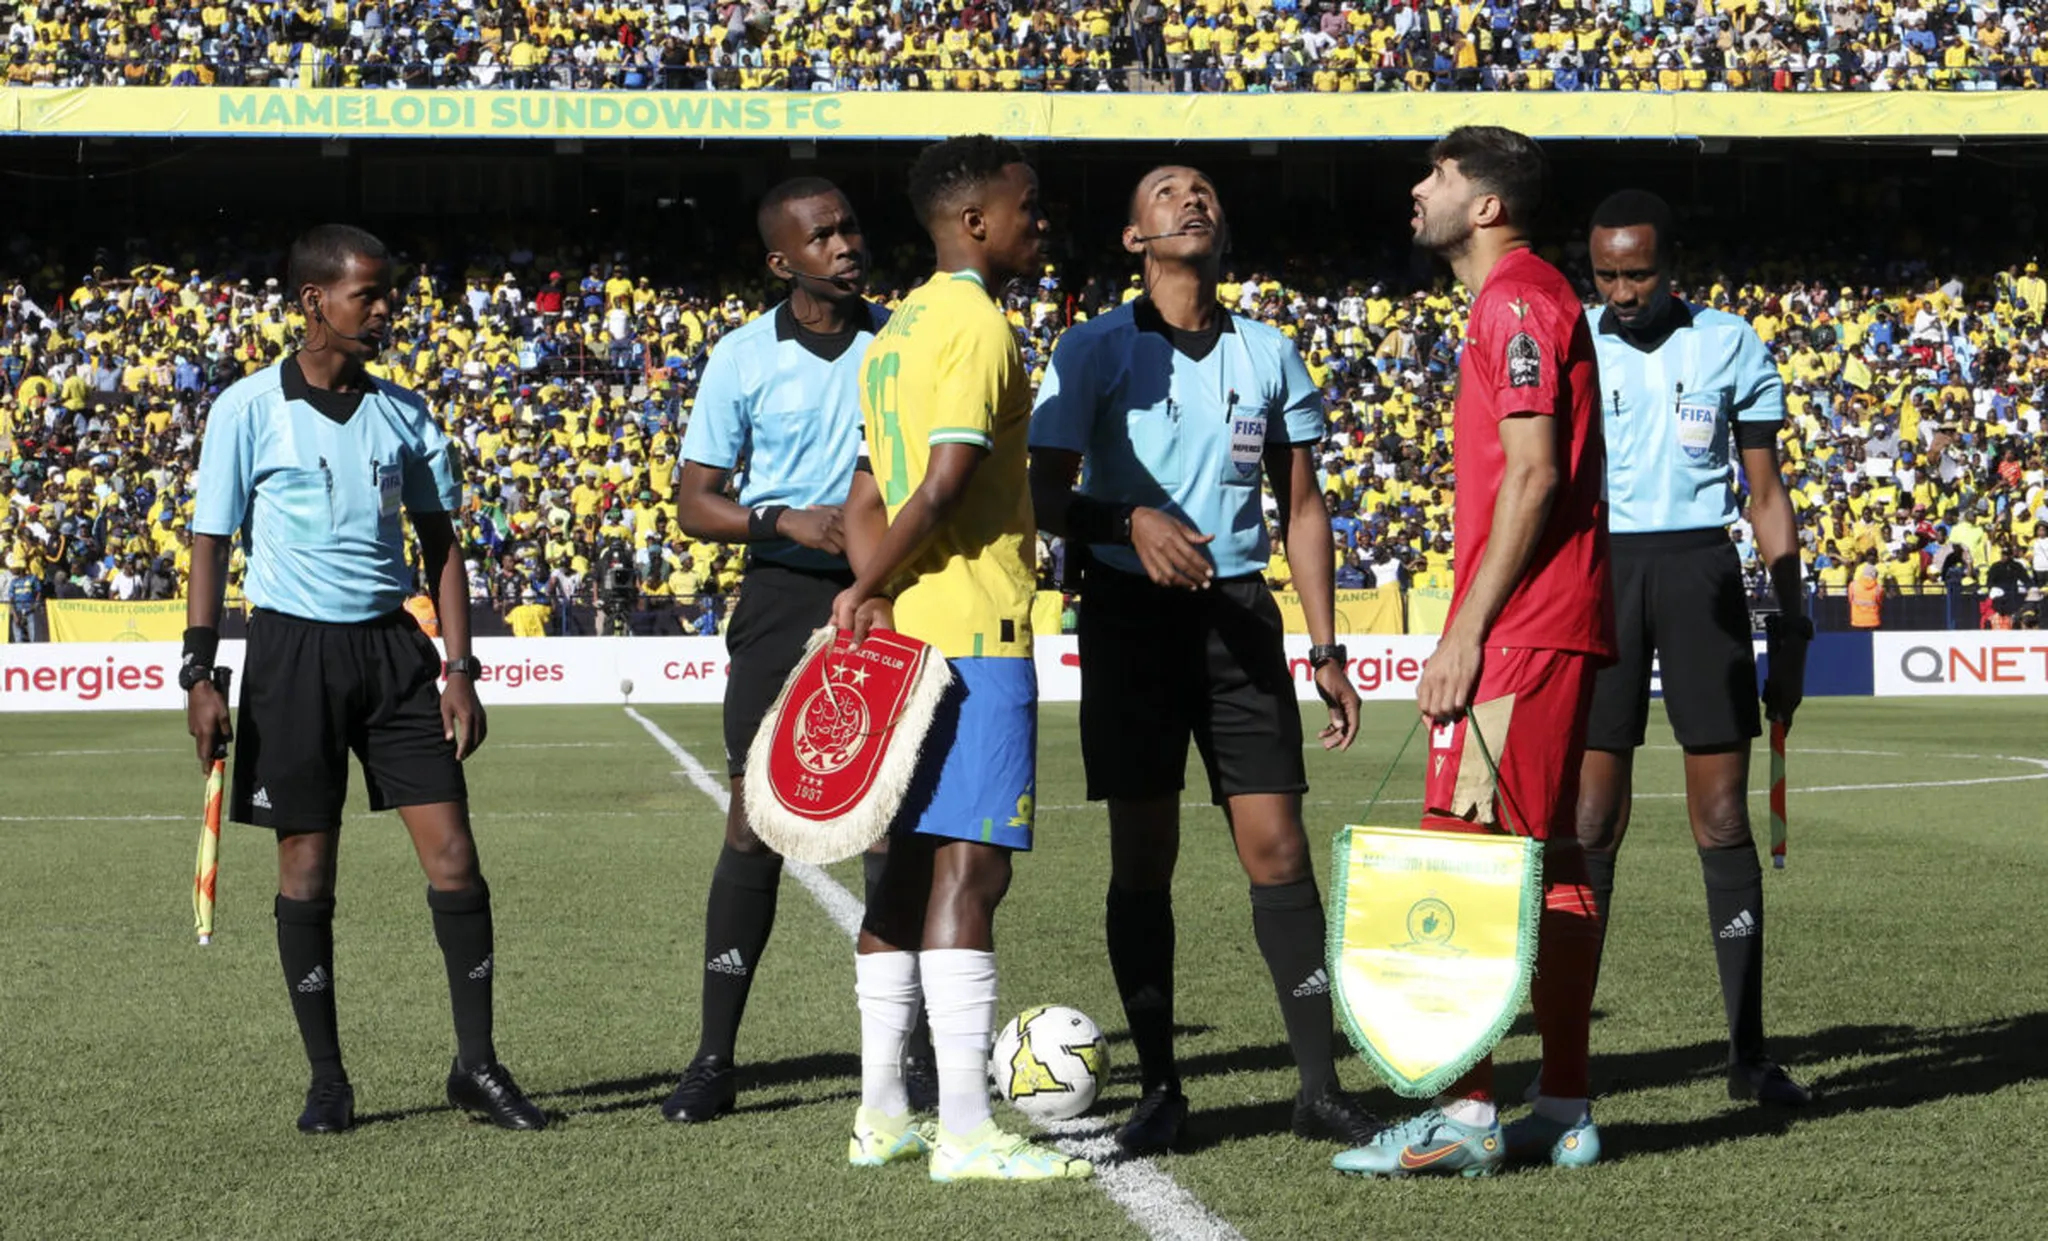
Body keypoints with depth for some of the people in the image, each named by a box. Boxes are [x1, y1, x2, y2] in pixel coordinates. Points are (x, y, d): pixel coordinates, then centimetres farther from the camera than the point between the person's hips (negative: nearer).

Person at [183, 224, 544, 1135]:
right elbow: (211, 543, -1)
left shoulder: (404, 414, 7)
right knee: (306, 869, 2)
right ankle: (327, 1079, 12)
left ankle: (476, 1065, 6)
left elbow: (440, 546, 11)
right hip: (294, 649, -3)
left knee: (453, 854, -3)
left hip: (392, 645, 3)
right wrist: (199, 674, -8)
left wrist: (459, 667, 4)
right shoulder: (248, 410, -3)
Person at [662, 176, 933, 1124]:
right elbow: (696, 504, 2)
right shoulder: (743, 358, 1)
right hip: (784, 597, -1)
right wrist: (788, 520, -15)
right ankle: (714, 1058, 1)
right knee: (756, 818, -4)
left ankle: (910, 1049, 9)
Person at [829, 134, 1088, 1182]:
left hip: (906, 631, 10)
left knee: (913, 858, 12)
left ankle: (882, 1114, 16)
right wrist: (868, 590, -8)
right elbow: (946, 486, -19)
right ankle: (966, 1133, -11)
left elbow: (868, 498, 15)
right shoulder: (979, 324, -11)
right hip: (975, 632, -10)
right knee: (970, 861, -10)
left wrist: (874, 589, 1)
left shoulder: (897, 329, 18)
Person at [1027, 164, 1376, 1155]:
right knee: (1143, 852, 0)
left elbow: (1301, 507, 14)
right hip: (1130, 614, -2)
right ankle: (1159, 1089, 8)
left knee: (1277, 846, -4)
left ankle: (1320, 1087, -1)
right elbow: (1045, 495, -4)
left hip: (1239, 615, 2)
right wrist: (1129, 521, -25)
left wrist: (1326, 648, 7)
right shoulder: (1095, 349, 1)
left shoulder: (1268, 355, 11)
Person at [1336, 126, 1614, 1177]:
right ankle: (1564, 1110, 14)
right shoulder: (1532, 297, 21)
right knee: (1548, 862, 10)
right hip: (1559, 624, 10)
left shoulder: (1515, 299, -10)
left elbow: (1534, 475, -18)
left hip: (1517, 628, -10)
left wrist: (1466, 629, -19)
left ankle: (1464, 1114, -12)